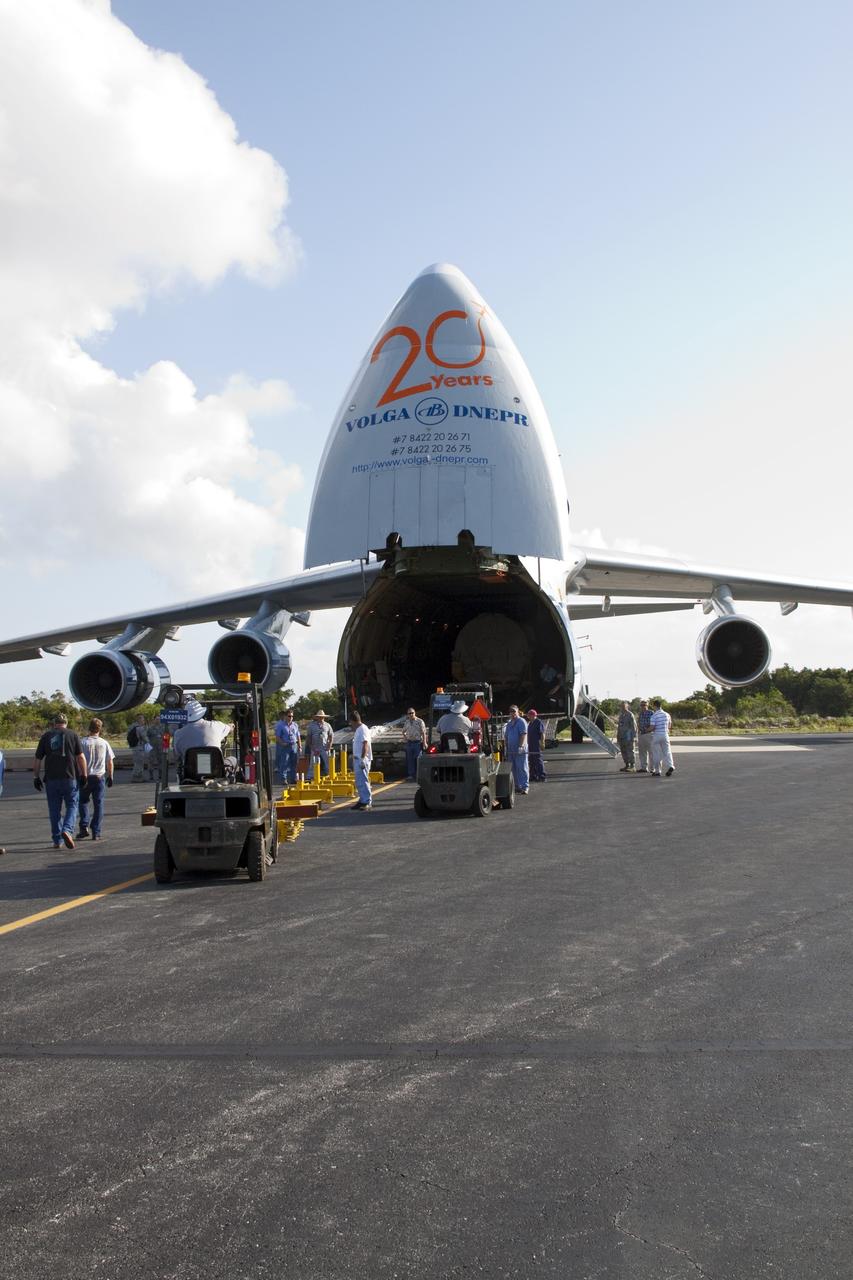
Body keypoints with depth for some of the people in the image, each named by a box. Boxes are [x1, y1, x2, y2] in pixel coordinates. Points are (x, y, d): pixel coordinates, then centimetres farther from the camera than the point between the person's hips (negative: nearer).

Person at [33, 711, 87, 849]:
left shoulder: (45, 736, 7)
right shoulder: (73, 735, 2)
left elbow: (37, 760, 7)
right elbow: (81, 757, -4)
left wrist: (36, 777, 14)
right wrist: (84, 775, 0)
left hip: (51, 779, 2)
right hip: (70, 778, -1)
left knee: (54, 810, 9)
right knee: (72, 806, 7)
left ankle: (57, 840, 12)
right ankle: (67, 830, -16)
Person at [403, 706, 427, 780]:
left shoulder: (420, 721, -3)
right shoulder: (406, 722, 11)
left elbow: (423, 733, -5)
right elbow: (403, 731, 27)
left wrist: (424, 742, -13)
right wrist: (405, 738, 9)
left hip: (418, 743, -5)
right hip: (409, 743, 5)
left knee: (418, 759, -4)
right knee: (409, 759, 6)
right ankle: (410, 775, 11)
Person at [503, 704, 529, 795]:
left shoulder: (521, 721, -5)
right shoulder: (509, 723, 19)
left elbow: (524, 734, -15)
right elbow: (506, 736, 23)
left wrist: (521, 746, -23)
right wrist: (506, 748, 16)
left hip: (519, 750, -8)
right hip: (510, 750, 8)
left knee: (522, 768, -9)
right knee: (513, 769, 10)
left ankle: (524, 787, -10)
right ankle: (517, 786, 17)